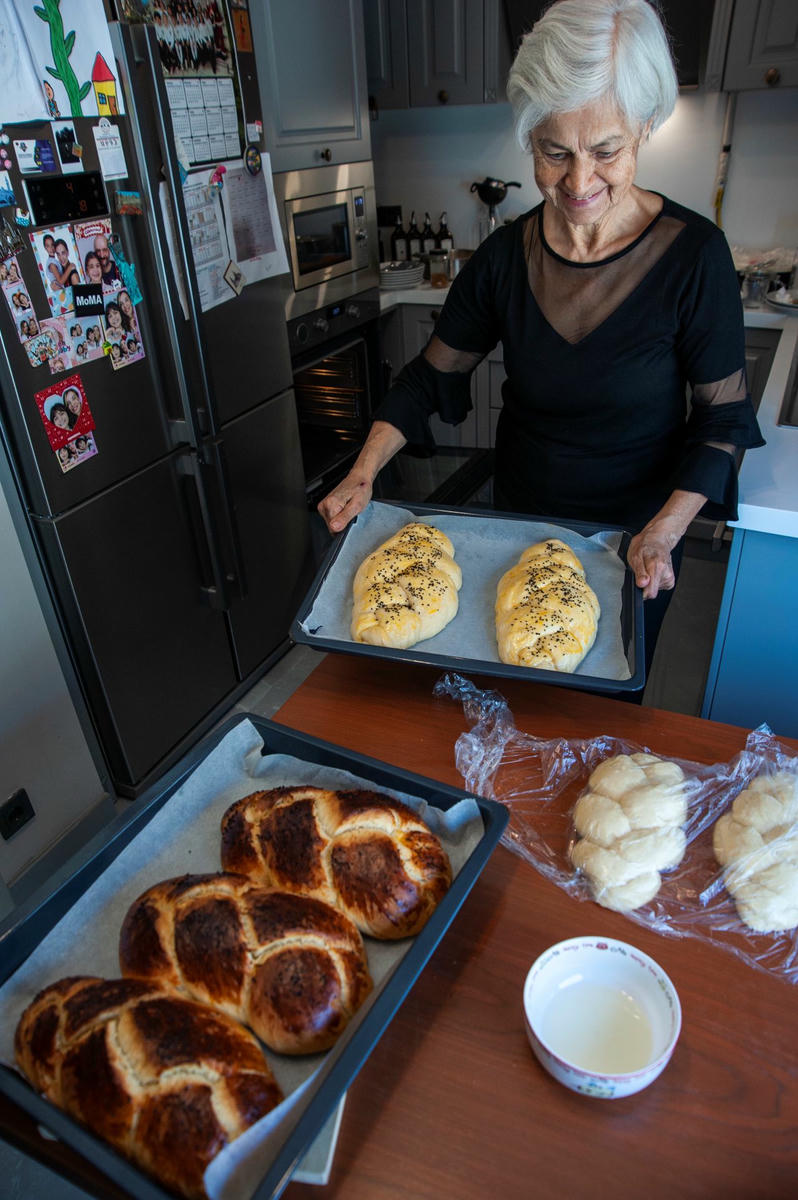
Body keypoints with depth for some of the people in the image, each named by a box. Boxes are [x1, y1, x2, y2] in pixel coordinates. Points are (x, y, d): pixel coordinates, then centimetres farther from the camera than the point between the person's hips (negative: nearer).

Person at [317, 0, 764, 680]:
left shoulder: (693, 255, -18)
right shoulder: (506, 256, -10)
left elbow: (722, 415, -12)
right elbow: (432, 375, -3)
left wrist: (665, 530, -25)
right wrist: (364, 474, -15)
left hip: (632, 535, -2)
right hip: (518, 521, 3)